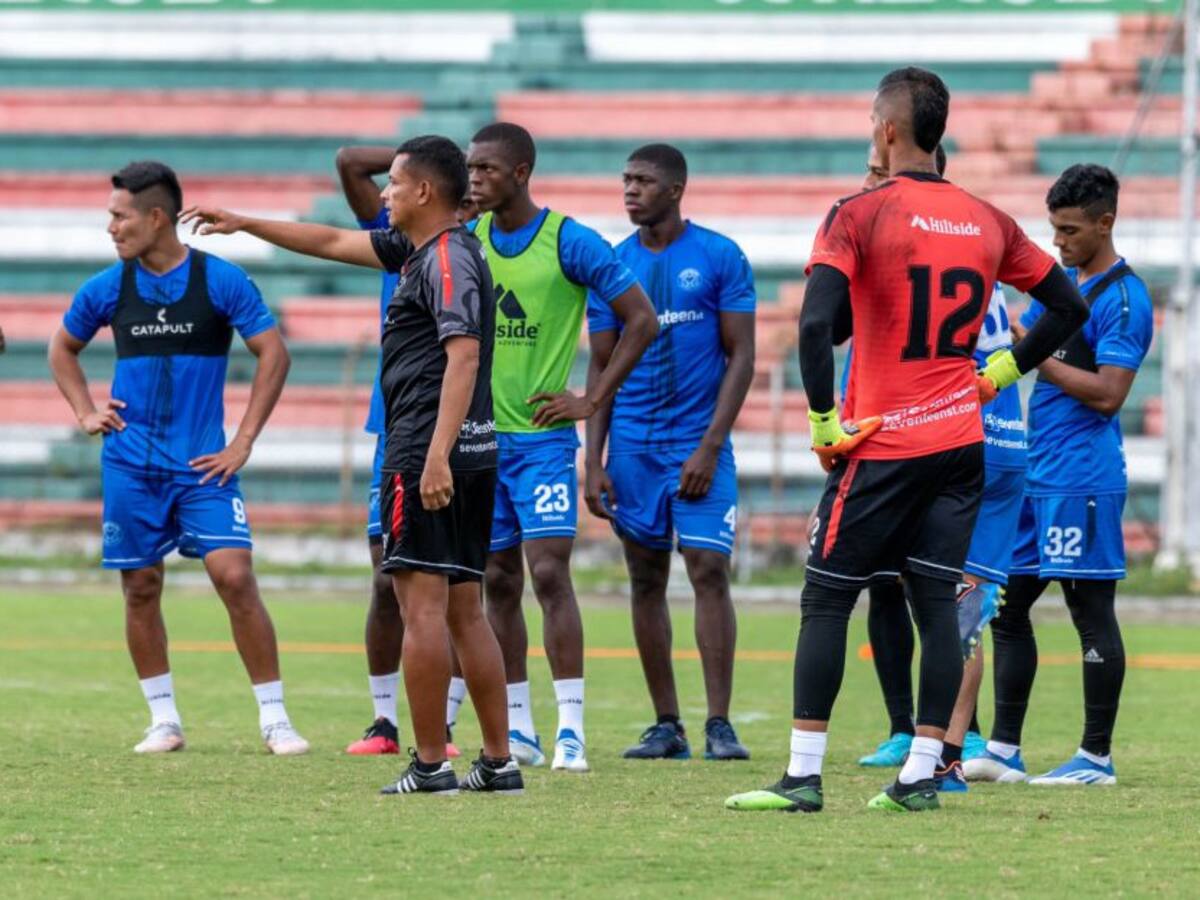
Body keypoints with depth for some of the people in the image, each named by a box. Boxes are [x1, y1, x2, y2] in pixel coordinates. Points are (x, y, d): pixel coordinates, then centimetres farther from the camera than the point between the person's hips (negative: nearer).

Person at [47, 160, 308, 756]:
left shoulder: (220, 281, -6)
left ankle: (274, 721, -6)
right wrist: (85, 413, 7)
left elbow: (273, 354, -3)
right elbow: (62, 349, 21)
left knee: (235, 577, -13)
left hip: (203, 463, -3)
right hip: (130, 464, 3)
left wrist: (244, 441, -6)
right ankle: (164, 720, 17)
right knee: (140, 589, 4)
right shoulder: (108, 288, 3)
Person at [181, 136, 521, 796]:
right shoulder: (414, 248, 18)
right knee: (464, 610, 10)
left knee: (422, 604, -8)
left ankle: (429, 765, -9)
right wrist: (243, 224, 36)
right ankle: (498, 762, 9)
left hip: (425, 452, -10)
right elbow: (335, 244, 30)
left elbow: (463, 355, -23)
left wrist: (437, 455, -31)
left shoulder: (447, 259, -12)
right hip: (474, 454, 10)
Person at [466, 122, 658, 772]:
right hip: (478, 436, 5)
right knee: (498, 584, 7)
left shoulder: (570, 243, -8)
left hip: (541, 436, -5)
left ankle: (569, 730, -13)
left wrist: (592, 400, -8)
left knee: (549, 573, -13)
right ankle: (517, 729, 13)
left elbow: (641, 321, -6)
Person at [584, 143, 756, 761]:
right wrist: (593, 462, 3)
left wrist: (710, 445, -12)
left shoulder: (719, 258, -3)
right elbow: (601, 370, 10)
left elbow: (741, 357, -4)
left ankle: (719, 725, -9)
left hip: (697, 445, -4)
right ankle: (665, 726, 11)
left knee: (708, 571, -11)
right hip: (632, 448, 4)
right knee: (646, 580, 5)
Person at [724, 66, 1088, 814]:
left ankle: (804, 775, -1)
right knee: (937, 603, 6)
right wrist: (1001, 372, 16)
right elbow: (1069, 308, 14)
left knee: (826, 601, 2)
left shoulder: (860, 215, -9)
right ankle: (922, 774, 2)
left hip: (882, 445, -5)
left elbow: (817, 324, -21)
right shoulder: (988, 223, 7)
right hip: (960, 443, 5)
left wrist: (823, 423, -13)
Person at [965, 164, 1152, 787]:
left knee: (1091, 613, -4)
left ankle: (1096, 757, 0)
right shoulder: (1058, 281, 16)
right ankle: (1004, 750, 14)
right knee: (1007, 607, 10)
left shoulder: (1123, 298, -11)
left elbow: (1108, 392, -19)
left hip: (1081, 477, -9)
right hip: (1034, 475, 9)